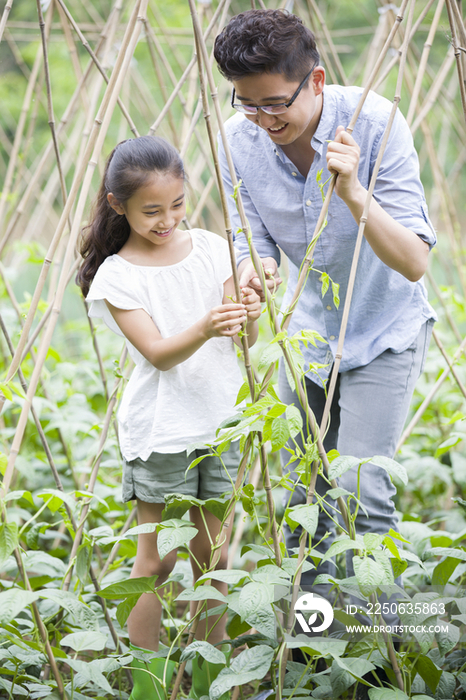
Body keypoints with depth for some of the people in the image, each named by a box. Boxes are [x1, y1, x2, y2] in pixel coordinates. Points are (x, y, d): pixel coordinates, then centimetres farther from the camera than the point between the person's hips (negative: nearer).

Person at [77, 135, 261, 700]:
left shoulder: (211, 249, 3)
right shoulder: (115, 277, -8)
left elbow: (246, 338, 1)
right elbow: (158, 353, -16)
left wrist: (247, 314, -22)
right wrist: (205, 328, -34)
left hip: (221, 420, 4)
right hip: (160, 431, -4)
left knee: (213, 556, 11)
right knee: (157, 560, 2)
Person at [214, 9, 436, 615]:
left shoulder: (374, 123, -27)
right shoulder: (240, 140, -15)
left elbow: (414, 261, -31)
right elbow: (253, 236, -4)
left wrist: (353, 192, -46)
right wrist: (255, 268, -28)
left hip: (384, 331, -4)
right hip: (308, 331, 5)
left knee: (359, 488, -17)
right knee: (302, 499, 11)